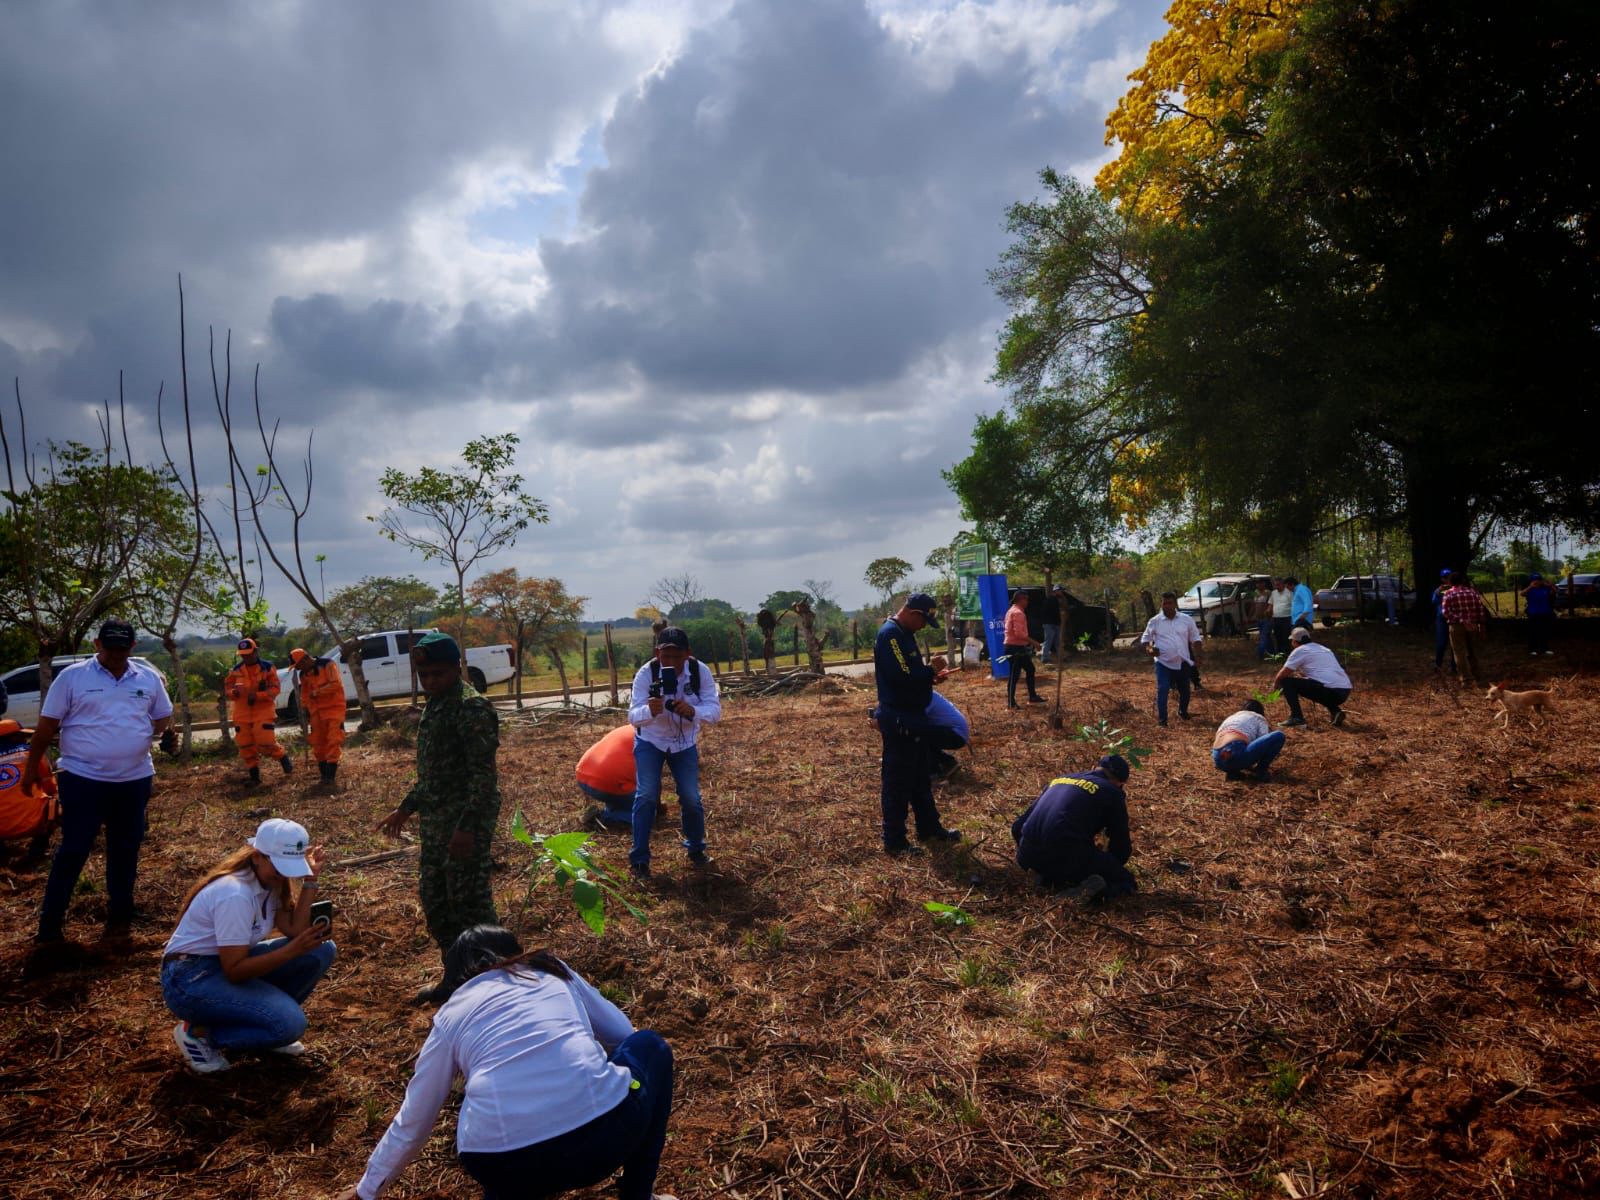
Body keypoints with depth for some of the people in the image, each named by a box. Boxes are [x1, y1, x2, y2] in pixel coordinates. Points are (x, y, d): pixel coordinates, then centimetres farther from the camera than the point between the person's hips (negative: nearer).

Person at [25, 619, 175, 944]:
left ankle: (119, 912, 29)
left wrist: (168, 733, -7)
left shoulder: (149, 678, 5)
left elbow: (162, 717, 15)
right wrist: (32, 766, 0)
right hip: (83, 779, -3)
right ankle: (50, 923, 12)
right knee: (73, 850, 0)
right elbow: (47, 724, -1)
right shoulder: (72, 676, -5)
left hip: (134, 780, 4)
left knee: (125, 849, 14)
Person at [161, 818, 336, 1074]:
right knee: (289, 1023, -25)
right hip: (191, 978, -9)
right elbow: (234, 970, -24)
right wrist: (294, 949, -31)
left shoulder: (270, 880, 0)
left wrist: (310, 880, -12)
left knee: (321, 951, -7)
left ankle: (267, 1018, 8)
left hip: (229, 963, 9)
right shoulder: (235, 894, -26)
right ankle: (198, 1032, -4)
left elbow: (295, 931, -10)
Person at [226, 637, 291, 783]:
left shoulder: (267, 667, -4)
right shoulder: (236, 670, 7)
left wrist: (258, 695, -22)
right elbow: (227, 686, 12)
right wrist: (234, 691, -12)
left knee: (266, 743, -14)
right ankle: (254, 774, 19)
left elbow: (274, 688, -7)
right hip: (242, 712, 4)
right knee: (245, 745, 5)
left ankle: (283, 758, 14)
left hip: (263, 710, -4)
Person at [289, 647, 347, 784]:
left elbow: (336, 684, -18)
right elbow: (305, 695, 21)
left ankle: (330, 775, -11)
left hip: (334, 708, -6)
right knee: (318, 743, 5)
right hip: (317, 712, 6)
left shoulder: (328, 665, -9)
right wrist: (306, 711, 19)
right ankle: (324, 773, 16)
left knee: (334, 741, -12)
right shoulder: (304, 674, 11)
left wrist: (317, 692, -15)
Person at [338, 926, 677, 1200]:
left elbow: (412, 1120, 34)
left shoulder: (451, 1013, 24)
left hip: (506, 1166, 2)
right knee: (650, 1046, 31)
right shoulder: (553, 970, 24)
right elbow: (622, 1033, 35)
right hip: (607, 1132, -1)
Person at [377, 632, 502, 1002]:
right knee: (434, 899, 18)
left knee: (469, 902, -3)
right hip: (437, 820, 10)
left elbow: (484, 774, -21)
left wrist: (468, 826, -25)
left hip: (465, 821, -10)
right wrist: (405, 809, 23)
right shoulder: (435, 704, 13)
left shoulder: (471, 708, -17)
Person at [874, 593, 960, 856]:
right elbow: (903, 677, -28)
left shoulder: (904, 634, 12)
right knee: (897, 782, 0)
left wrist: (931, 675, 4)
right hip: (898, 721, -10)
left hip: (914, 717, 10)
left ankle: (929, 828, 34)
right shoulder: (890, 635, -20)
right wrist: (931, 669, -14)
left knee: (921, 777, 20)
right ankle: (894, 841, 10)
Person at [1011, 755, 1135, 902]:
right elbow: (1122, 847, 13)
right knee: (1125, 881, 13)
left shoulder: (1059, 780, 24)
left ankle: (1053, 879, 9)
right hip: (1069, 856, -6)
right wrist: (1105, 866, 33)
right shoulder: (1112, 793, 10)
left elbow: (1018, 827, 24)